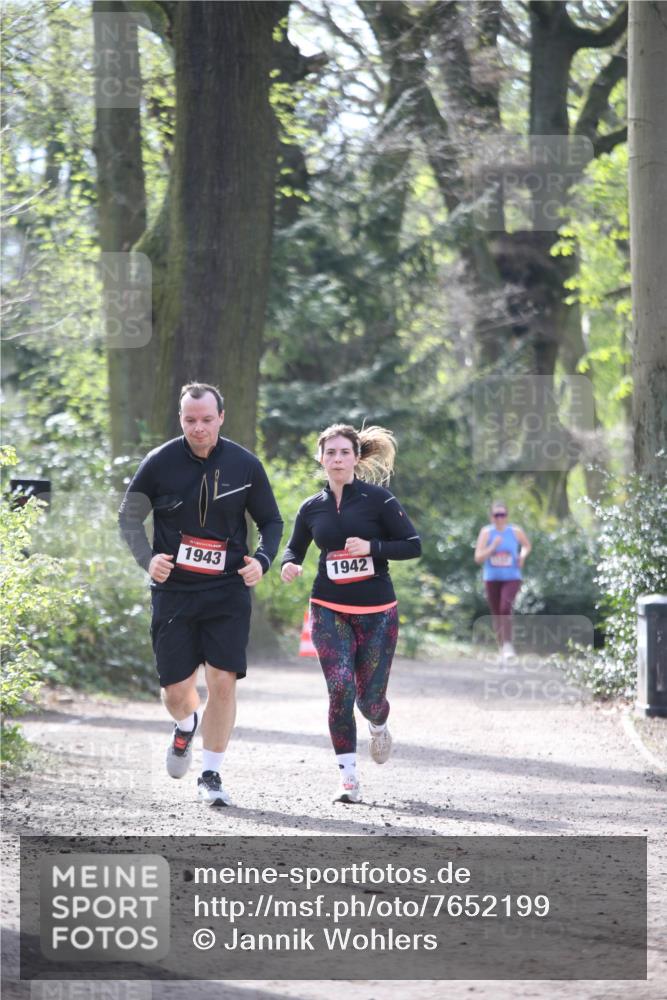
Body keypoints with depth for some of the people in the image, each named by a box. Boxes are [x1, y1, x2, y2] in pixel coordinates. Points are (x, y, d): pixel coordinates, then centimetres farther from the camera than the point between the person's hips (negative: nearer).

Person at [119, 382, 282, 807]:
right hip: (174, 590, 0)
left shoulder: (245, 465, -2)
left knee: (223, 683, -11)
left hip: (228, 591, 0)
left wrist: (262, 560, -8)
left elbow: (272, 521, 10)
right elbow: (130, 516, 7)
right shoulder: (160, 462, -4)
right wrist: (147, 558, -10)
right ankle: (186, 726, 39)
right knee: (176, 691, 1)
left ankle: (211, 775, 4)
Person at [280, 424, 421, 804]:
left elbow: (414, 545, -5)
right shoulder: (312, 508, 5)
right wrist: (289, 564, -4)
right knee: (340, 687, -16)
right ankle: (349, 779, -10)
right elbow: (295, 548, 20)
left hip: (377, 611, -2)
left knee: (370, 697, 2)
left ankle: (379, 727, 42)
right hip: (329, 610, 2)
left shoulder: (377, 499, -5)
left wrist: (372, 547, -19)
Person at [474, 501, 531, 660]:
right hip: (492, 578, 1)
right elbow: (478, 558, -8)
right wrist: (492, 547, -21)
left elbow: (527, 546, 19)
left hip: (512, 577, -1)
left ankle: (508, 644, -17)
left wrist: (523, 556, -3)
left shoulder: (515, 531, -2)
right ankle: (501, 646, 27)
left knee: (505, 607, -24)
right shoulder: (486, 532, -4)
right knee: (496, 614, 7)